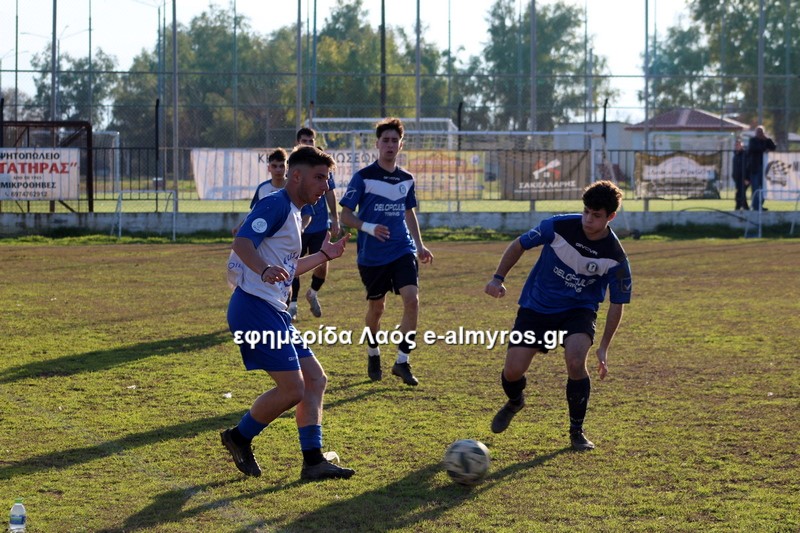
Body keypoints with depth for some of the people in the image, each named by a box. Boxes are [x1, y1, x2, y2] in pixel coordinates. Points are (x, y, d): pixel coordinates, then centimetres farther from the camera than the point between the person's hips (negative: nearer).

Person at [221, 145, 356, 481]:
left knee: (315, 380, 8)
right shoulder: (276, 205, -10)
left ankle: (313, 461, 8)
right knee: (292, 388, -12)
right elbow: (242, 243, -25)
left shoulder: (294, 214, 21)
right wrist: (265, 270, -42)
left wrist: (324, 256, 34)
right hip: (255, 307, -11)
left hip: (274, 313, 11)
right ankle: (239, 438, 8)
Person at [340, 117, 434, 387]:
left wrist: (419, 245, 14)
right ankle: (373, 354, 35)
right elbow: (346, 215, -6)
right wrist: (368, 227, -24)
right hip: (372, 254, -3)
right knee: (376, 306, 9)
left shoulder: (406, 179, 7)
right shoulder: (363, 177, -7)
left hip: (403, 250, 3)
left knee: (412, 300, -15)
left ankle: (402, 362, -6)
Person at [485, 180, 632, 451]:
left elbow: (617, 303, -6)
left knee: (575, 361, -29)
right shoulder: (559, 226, -19)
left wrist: (604, 347, -7)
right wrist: (498, 278, -10)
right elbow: (520, 244, -3)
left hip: (578, 310, -1)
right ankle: (515, 401, 33)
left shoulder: (615, 257, -17)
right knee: (512, 371, -7)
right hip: (536, 306, 1)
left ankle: (577, 431, -7)